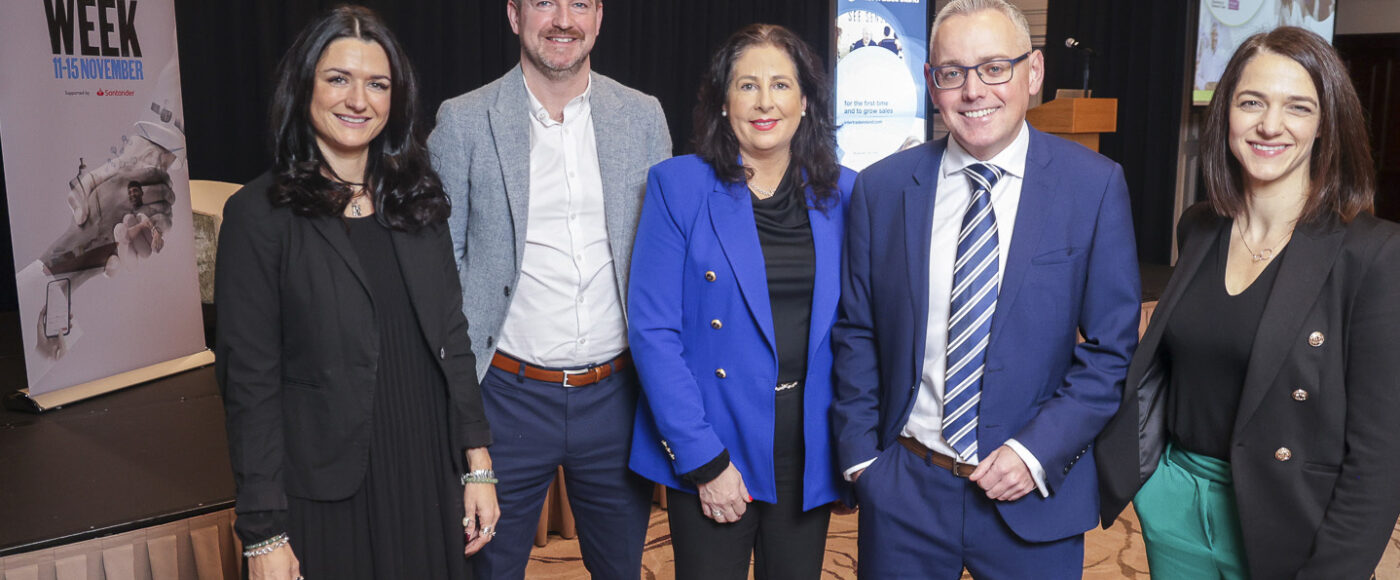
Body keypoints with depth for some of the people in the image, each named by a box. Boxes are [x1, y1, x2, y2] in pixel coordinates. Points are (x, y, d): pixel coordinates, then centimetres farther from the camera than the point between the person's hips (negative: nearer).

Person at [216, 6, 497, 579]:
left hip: (430, 478, 4)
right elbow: (250, 381, -9)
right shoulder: (259, 214, -9)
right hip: (327, 493, -4)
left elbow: (451, 339, 7)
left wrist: (478, 464, 3)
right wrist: (264, 534, -10)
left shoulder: (417, 200, 5)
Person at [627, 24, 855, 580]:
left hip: (809, 446, 3)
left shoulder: (842, 194, 4)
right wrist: (703, 460, -14)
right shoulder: (678, 185, -6)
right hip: (711, 445, -3)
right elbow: (653, 331, -10)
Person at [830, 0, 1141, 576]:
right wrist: (860, 453, -2)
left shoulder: (1095, 185, -6)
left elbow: (1112, 347, -4)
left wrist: (1038, 451, -12)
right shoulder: (880, 188, -2)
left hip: (1036, 495, -1)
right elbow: (856, 334, 4)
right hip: (901, 490, 1)